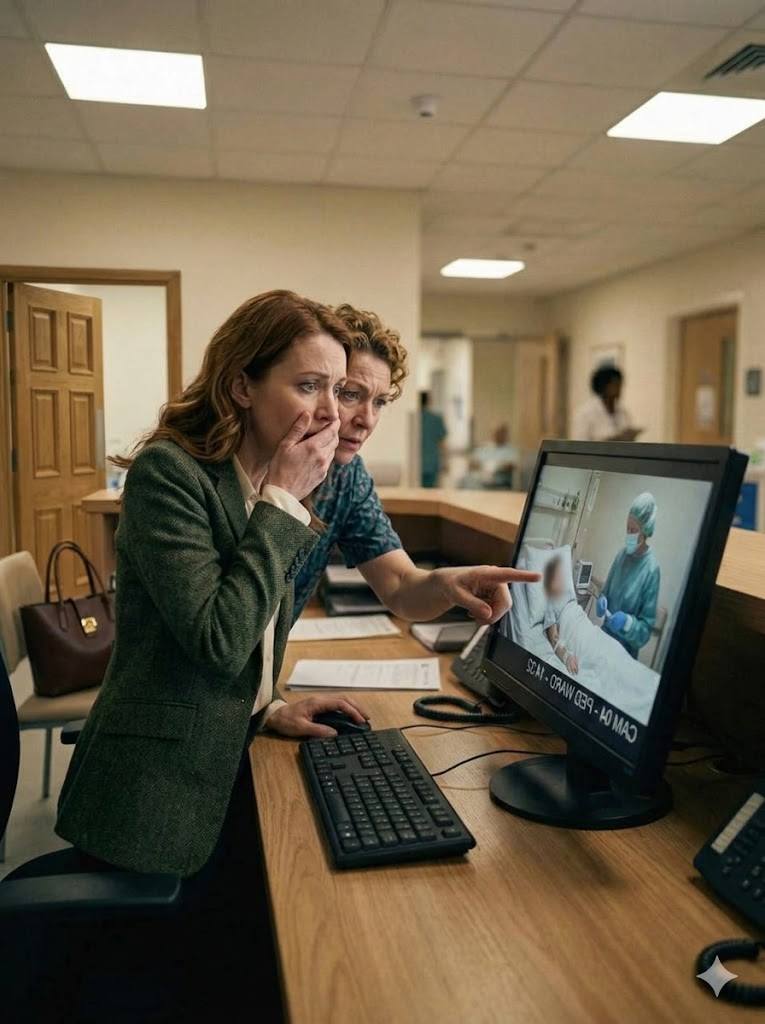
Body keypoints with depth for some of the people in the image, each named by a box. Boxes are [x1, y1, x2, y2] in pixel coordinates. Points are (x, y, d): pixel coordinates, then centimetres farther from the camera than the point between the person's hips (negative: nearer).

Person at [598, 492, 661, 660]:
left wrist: (628, 622, -31)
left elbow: (647, 627, -15)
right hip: (606, 634, 5)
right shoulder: (622, 554, -2)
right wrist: (602, 600, -9)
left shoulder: (652, 569, -18)